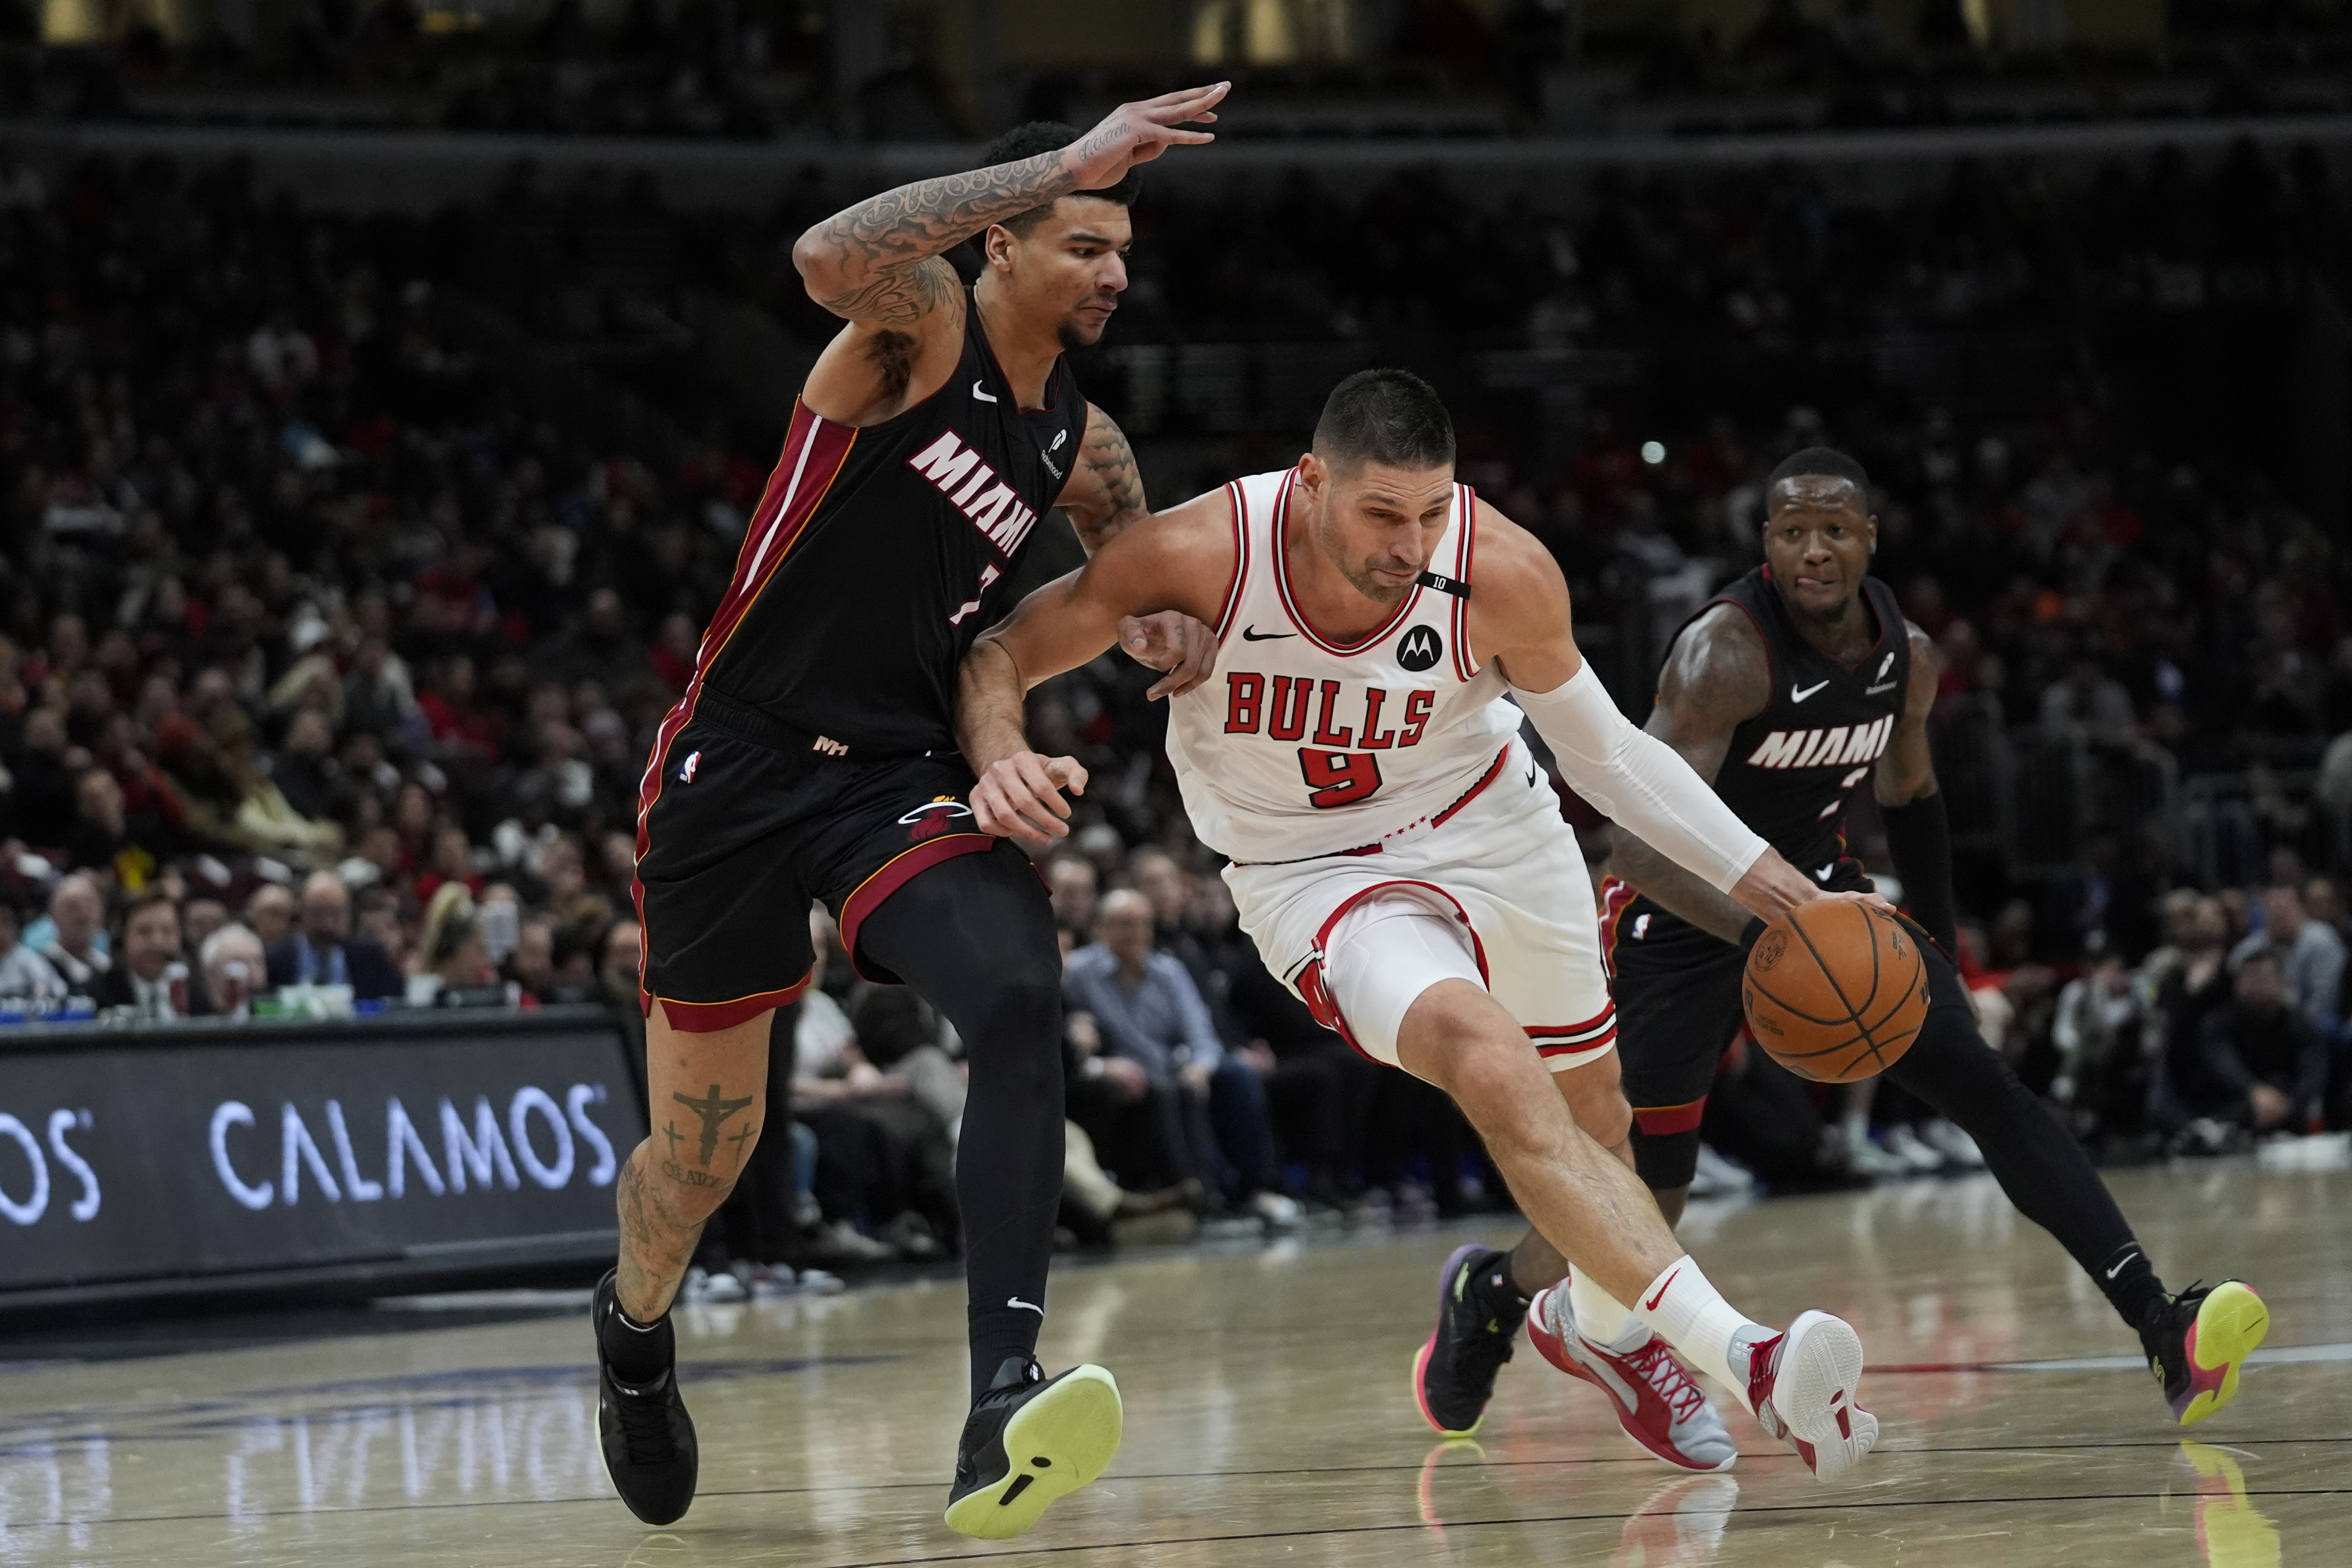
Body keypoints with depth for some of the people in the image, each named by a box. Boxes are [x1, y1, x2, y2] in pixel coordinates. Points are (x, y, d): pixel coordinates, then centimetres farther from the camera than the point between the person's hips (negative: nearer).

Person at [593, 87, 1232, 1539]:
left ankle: (1004, 1407, -38)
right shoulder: (920, 328, -11)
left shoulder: (1082, 446, 9)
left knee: (1021, 998, -28)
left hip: (902, 774, 4)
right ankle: (638, 1324, 45)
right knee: (703, 1152, 7)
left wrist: (1164, 618, 5)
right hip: (740, 764, -4)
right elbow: (831, 256, -37)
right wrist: (1064, 162, -37)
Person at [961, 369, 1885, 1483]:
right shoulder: (1200, 555, -27)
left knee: (1594, 1120, 17)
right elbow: (996, 656, -16)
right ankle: (1741, 1357, -38)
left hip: (1495, 835, 3)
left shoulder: (1503, 575, -22)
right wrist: (1004, 760, -37)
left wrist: (1751, 871, -10)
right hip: (1320, 878, -3)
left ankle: (1609, 1328, 54)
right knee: (1495, 1069, -30)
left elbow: (1600, 746, -4)